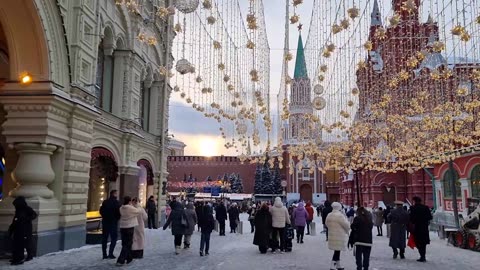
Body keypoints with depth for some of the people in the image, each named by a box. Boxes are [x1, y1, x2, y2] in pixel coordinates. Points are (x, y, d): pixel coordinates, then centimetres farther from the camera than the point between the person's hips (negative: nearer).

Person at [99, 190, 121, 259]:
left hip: (105, 222, 5)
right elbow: (119, 212, -13)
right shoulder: (116, 202, -11)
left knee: (104, 238, 10)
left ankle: (104, 254, 12)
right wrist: (117, 218, 5)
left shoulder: (105, 202, 5)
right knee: (114, 238, 4)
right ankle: (110, 253, -4)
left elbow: (101, 211, 7)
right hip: (113, 222, -5)